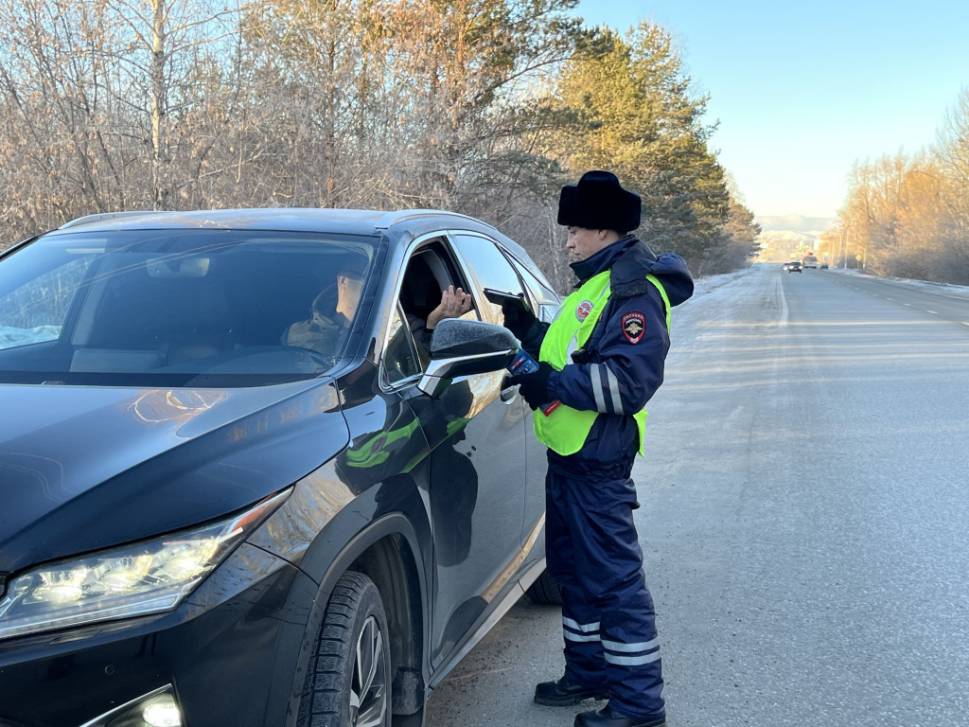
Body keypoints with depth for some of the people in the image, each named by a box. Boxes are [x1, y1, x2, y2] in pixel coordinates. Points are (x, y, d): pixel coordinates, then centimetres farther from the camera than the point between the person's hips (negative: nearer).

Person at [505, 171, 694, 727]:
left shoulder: (634, 290, -16)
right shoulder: (597, 283, 16)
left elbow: (630, 380, -26)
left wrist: (554, 383, -24)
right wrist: (526, 327, 15)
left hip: (597, 461, -11)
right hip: (569, 453, 11)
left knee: (614, 577, -4)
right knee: (574, 570, 19)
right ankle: (588, 673, 34)